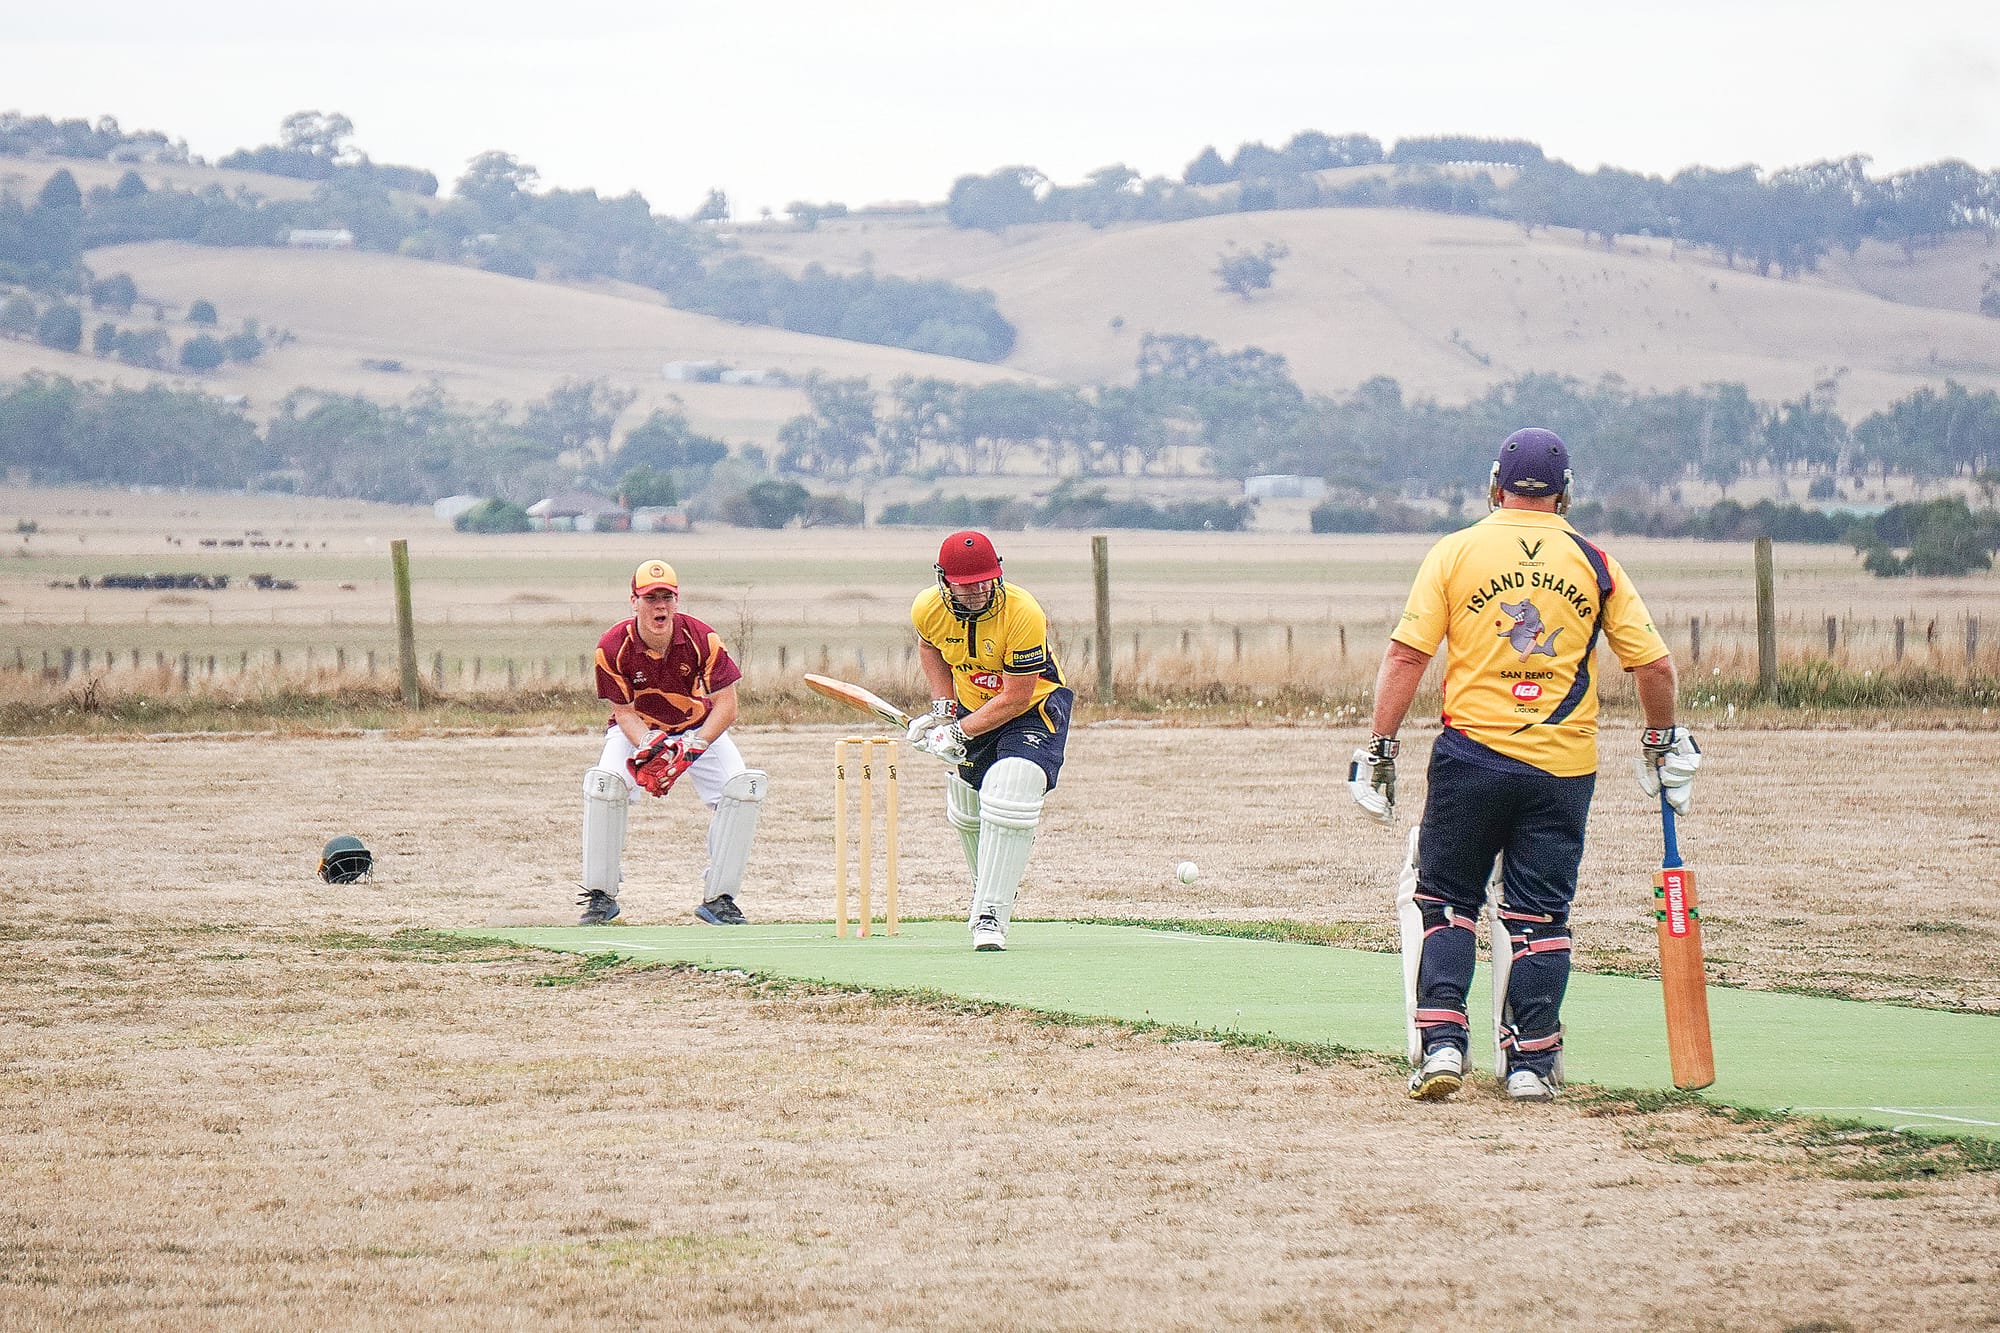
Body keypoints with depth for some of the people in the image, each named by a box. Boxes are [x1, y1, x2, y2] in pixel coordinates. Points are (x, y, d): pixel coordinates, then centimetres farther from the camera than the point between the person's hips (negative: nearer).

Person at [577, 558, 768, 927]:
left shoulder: (702, 640, -24)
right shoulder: (613, 647, -23)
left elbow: (726, 706, -22)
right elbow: (624, 712, -16)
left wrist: (693, 747, -35)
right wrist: (649, 746, -36)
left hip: (701, 729, 1)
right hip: (637, 730, -1)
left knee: (744, 787, -22)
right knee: (603, 783, -29)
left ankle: (717, 898, -10)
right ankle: (601, 896, -15)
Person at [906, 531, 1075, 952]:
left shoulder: (1022, 612, -33)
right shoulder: (927, 609, -18)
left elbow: (1016, 698, -29)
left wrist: (959, 732, -29)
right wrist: (943, 706, -1)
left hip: (1034, 708, -6)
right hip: (972, 707, 6)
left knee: (1009, 794, -27)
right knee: (966, 809, 16)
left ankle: (991, 916, -24)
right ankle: (986, 887, 47)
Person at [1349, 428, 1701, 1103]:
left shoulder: (1455, 553, 1)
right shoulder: (1594, 564, 4)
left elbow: (1406, 655, -5)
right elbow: (1654, 664, 4)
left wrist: (1379, 748, -2)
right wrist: (1661, 742, 20)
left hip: (1472, 754, -1)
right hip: (1562, 767, 1)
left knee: (1444, 900, 9)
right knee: (1539, 915, 8)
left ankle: (1440, 1043, -5)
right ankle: (1531, 1063, 7)